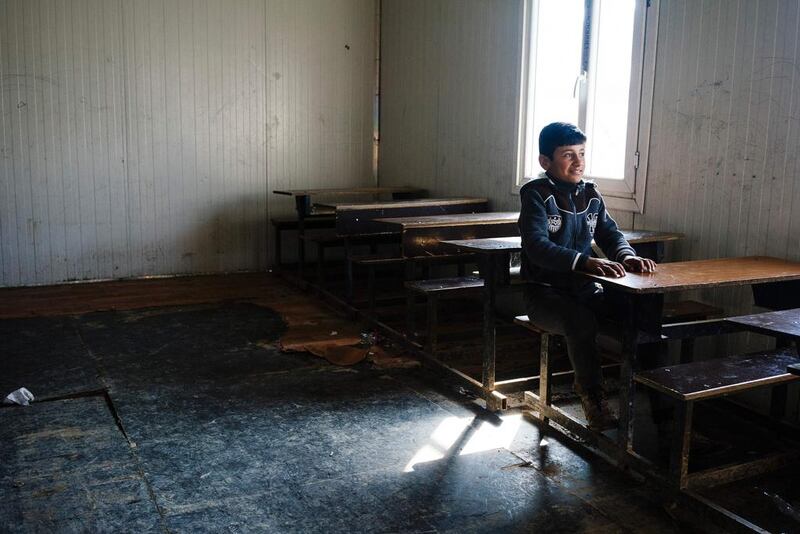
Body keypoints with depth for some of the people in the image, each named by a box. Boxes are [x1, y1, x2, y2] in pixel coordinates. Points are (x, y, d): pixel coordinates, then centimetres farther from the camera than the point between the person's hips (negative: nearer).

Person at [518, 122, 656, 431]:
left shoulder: (590, 194, 10)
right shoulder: (536, 194, -10)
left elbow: (609, 232, 11)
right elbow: (536, 246, -24)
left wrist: (626, 255, -14)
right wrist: (586, 262, -38)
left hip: (584, 288, 6)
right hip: (544, 291, -6)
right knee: (581, 320, -35)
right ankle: (594, 400, -19)